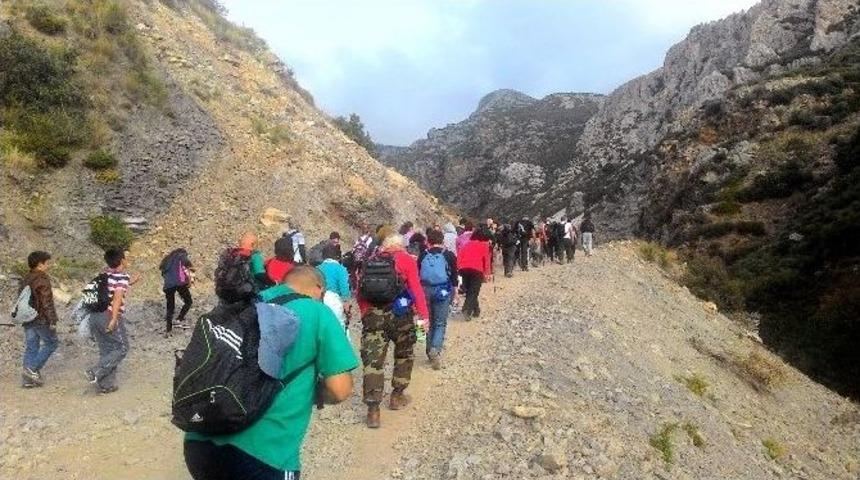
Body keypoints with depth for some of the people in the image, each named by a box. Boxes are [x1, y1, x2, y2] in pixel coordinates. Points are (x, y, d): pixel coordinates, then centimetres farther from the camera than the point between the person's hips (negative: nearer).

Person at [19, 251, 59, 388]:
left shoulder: (25, 279, 12)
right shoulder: (42, 279, -15)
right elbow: (47, 302, -19)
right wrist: (52, 320, -17)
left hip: (28, 319, 8)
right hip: (42, 319, -8)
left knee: (30, 347, 11)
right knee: (51, 343, 6)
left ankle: (27, 379, 12)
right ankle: (32, 369, -2)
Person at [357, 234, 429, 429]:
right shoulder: (406, 260, 3)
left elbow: (360, 292, 12)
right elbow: (416, 288, -7)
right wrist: (424, 314, -8)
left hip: (372, 314, 2)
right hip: (399, 314, -2)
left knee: (373, 360, 1)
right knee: (404, 354, 21)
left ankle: (373, 409, -3)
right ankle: (397, 395, 27)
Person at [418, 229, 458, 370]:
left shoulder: (423, 255, 3)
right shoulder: (449, 255, -1)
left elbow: (417, 275, 7)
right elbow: (454, 276, 0)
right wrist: (453, 292, 10)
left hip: (425, 290, 2)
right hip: (443, 291, -2)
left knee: (429, 322, 16)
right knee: (441, 323, 4)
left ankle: (430, 351, 22)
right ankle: (436, 349, -18)